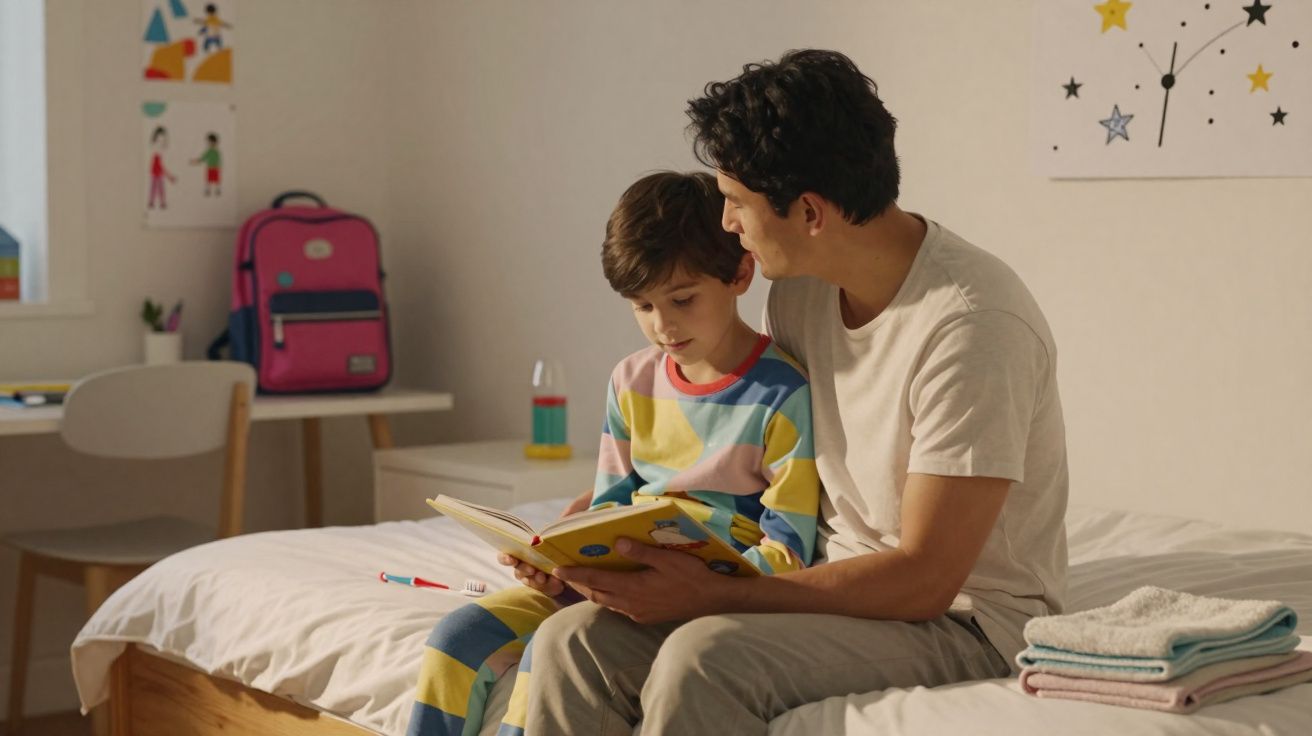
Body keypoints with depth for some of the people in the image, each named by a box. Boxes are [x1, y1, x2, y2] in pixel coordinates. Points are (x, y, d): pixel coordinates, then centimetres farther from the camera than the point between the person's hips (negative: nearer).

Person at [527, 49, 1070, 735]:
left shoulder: (970, 324, -23)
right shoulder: (797, 289, 3)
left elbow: (924, 580, -23)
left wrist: (707, 596, -23)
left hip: (960, 618, -7)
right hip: (838, 584, 8)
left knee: (700, 659, -32)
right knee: (572, 640, -12)